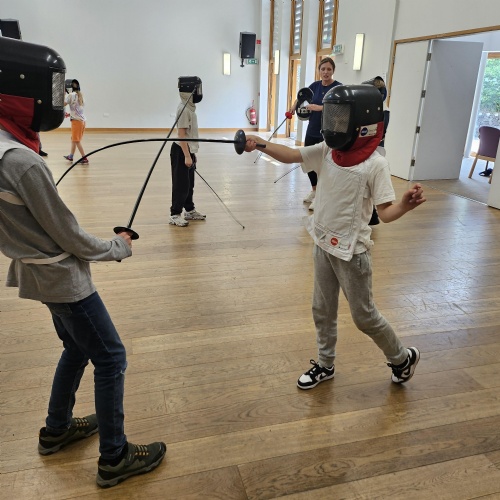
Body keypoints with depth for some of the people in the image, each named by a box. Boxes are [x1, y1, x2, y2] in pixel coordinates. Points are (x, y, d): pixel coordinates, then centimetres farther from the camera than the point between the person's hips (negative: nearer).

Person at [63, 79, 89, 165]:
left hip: (76, 120, -7)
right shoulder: (81, 95, 12)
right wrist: (70, 114, 20)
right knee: (73, 139, 17)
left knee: (77, 140, -4)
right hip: (82, 120, 7)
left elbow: (63, 103, -16)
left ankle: (84, 158, -8)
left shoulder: (71, 95, -9)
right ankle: (71, 156, 26)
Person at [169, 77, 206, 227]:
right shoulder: (184, 109, -17)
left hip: (188, 150, 9)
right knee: (181, 185, -4)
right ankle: (175, 215, 4)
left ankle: (190, 211, 27)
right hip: (181, 151, -9)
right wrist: (187, 156, -25)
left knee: (189, 184, 16)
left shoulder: (189, 107, 12)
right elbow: (181, 134, -21)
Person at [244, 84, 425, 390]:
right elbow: (291, 155, -5)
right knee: (322, 310, 17)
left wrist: (406, 204, -38)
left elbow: (385, 213, -17)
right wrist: (259, 143, -20)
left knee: (364, 315, 8)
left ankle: (403, 358, 35)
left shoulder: (375, 164, -18)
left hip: (351, 250, -6)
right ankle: (325, 365, 38)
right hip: (323, 244, 6)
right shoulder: (327, 152, -2)